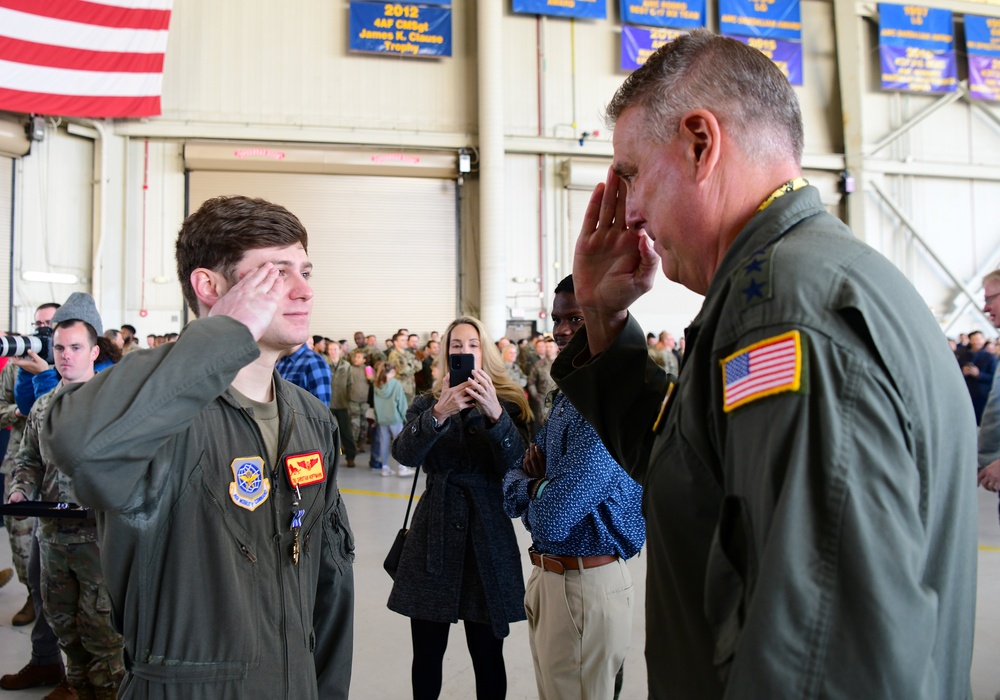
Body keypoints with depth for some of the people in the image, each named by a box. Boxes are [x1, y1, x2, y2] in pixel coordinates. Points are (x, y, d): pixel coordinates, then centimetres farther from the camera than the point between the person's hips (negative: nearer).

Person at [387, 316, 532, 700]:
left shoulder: (507, 403, 3)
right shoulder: (427, 403, 6)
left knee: (487, 654, 5)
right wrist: (439, 413, -29)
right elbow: (405, 453, -13)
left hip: (489, 535, -1)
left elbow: (515, 465, -12)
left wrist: (495, 414, -28)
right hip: (433, 536, 1)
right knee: (427, 654, 8)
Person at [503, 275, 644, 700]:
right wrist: (536, 480, -13)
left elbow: (554, 518, -28)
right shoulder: (568, 395, 9)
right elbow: (514, 480, 10)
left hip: (586, 587, -9)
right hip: (547, 579, 9)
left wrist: (530, 489, -6)